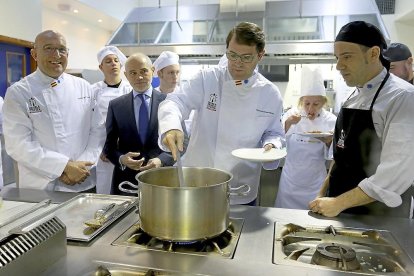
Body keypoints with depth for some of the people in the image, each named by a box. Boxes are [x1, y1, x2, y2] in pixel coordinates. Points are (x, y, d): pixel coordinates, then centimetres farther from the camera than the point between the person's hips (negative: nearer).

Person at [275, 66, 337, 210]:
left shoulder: (330, 120, -5)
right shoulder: (292, 114, -6)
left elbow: (331, 155, -3)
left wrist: (329, 142, -22)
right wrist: (288, 124, -23)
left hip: (315, 180, 0)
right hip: (291, 178, 0)